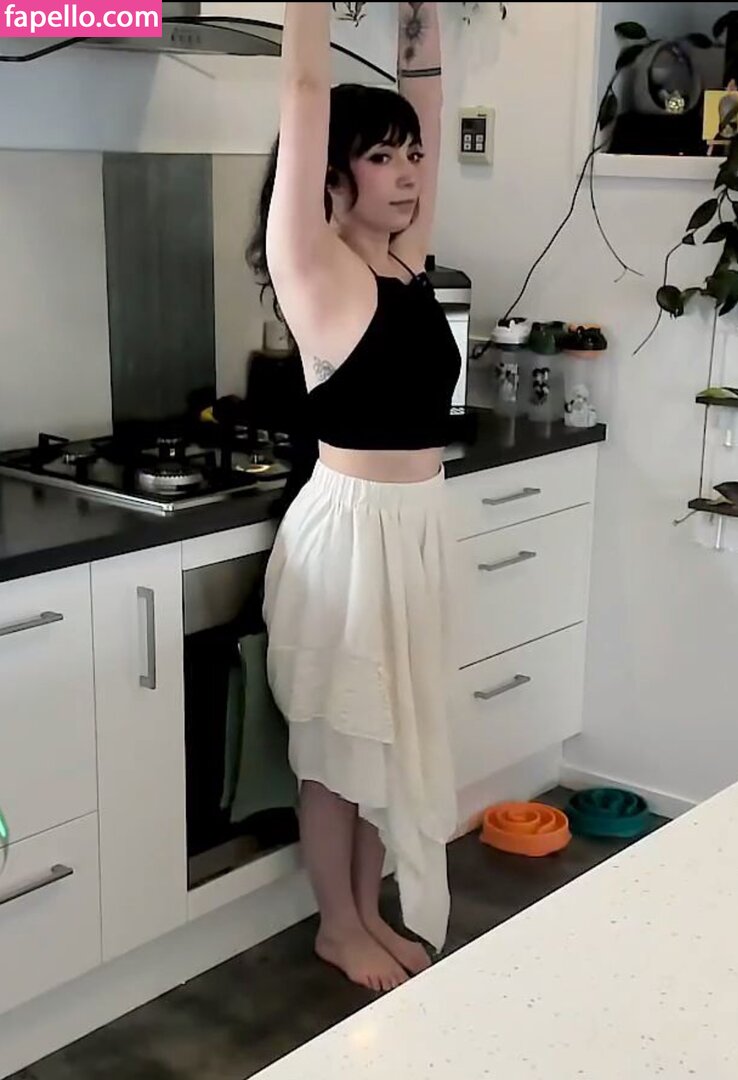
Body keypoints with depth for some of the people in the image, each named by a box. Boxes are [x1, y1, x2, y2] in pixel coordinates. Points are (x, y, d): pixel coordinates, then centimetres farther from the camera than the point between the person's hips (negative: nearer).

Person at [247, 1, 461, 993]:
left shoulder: (407, 251, 6)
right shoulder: (315, 267, -12)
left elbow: (426, 91, 8)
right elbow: (307, 92, -18)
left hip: (420, 524, 7)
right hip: (349, 525, -7)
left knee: (396, 731, 18)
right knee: (338, 741, 9)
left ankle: (371, 913, 35)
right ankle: (337, 927, 28)